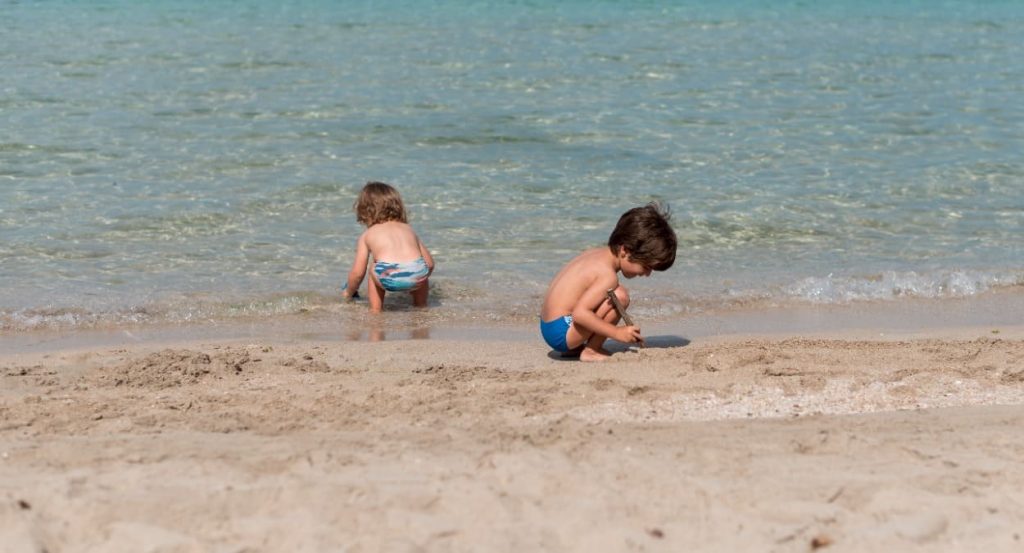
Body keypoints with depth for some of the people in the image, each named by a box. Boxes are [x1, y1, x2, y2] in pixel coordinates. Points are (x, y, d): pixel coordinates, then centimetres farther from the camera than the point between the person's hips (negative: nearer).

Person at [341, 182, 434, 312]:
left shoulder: (367, 235, 25)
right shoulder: (409, 229, 32)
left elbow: (358, 272, 24)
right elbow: (429, 263, 31)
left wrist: (348, 292, 44)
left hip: (388, 277, -2)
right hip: (416, 274, 2)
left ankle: (375, 309, 29)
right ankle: (421, 305, 44)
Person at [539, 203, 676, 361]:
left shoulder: (598, 254, 9)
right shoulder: (607, 275, -20)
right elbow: (580, 313, -29)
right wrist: (617, 332, -26)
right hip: (561, 333, -10)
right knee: (620, 296, -20)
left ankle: (574, 348, 18)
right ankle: (591, 351, -11)